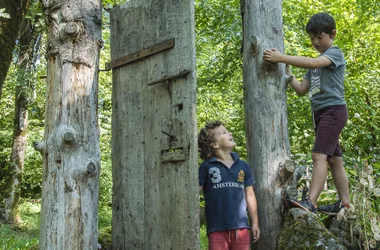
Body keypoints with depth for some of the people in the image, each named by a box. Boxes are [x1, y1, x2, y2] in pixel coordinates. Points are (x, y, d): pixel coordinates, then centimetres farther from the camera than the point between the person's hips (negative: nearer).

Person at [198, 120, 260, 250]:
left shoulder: (243, 166, 8)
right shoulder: (206, 167, -2)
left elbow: (250, 195, 12)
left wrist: (255, 223, 10)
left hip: (241, 227, 3)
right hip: (217, 228, -3)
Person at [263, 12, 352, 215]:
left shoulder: (335, 53, -3)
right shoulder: (316, 64, 21)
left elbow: (312, 63, -24)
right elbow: (301, 90, 17)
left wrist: (281, 58, -30)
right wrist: (288, 74, 3)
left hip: (333, 109, -9)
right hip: (320, 112, 9)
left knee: (319, 155, -19)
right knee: (334, 159, 10)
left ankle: (311, 202, -25)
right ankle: (345, 203, 17)